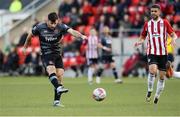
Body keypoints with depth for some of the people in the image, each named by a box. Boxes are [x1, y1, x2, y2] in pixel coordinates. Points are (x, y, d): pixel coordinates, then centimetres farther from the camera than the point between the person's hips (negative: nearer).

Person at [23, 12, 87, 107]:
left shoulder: (61, 27, -8)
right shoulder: (40, 27, -7)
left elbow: (72, 31, -26)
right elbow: (30, 35, 11)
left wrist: (81, 36, -45)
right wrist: (25, 46, 24)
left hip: (58, 54, 3)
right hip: (46, 54, -3)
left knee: (60, 75, -3)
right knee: (51, 69, -29)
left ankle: (57, 101, 3)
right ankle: (59, 88, -53)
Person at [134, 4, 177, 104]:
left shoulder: (164, 23, 2)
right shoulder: (147, 24, 7)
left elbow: (173, 34, 3)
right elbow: (143, 37, 17)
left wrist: (173, 39, -20)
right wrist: (139, 42, -5)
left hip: (163, 53, 1)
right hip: (151, 52, -1)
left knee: (162, 76, 4)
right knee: (153, 70, -25)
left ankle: (157, 96, 19)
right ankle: (149, 91, -8)